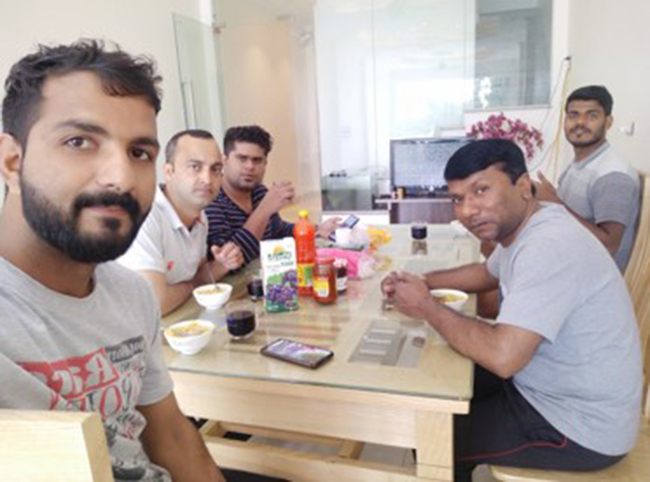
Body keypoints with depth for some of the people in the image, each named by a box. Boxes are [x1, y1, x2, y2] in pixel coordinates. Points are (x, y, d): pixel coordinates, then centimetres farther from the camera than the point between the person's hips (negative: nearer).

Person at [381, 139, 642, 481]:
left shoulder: (549, 247, -31)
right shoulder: (517, 225, 0)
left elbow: (503, 357, -37)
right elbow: (488, 273, 20)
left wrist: (426, 306, -21)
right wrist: (422, 282, 4)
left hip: (581, 429, -8)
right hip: (544, 383, 9)